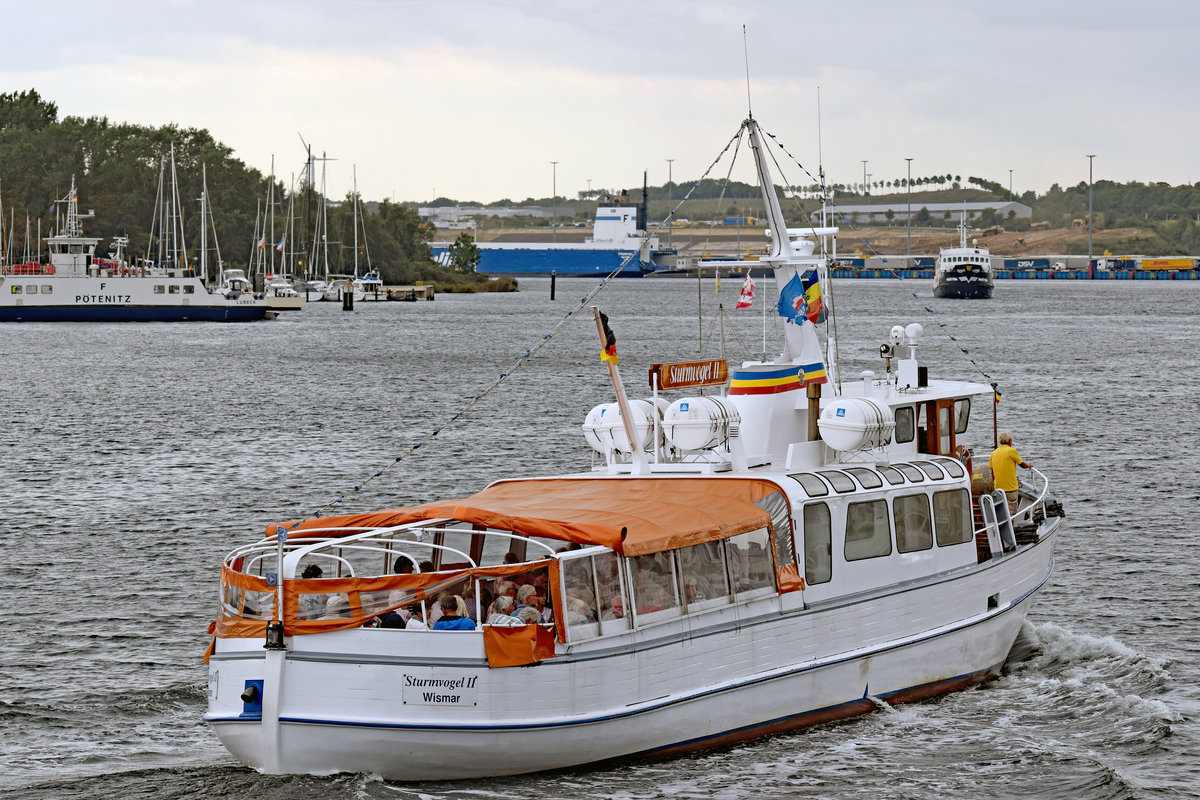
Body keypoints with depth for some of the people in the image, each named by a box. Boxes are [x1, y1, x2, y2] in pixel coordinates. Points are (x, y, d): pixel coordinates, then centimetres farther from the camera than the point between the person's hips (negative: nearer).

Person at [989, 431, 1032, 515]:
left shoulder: (994, 453, 7)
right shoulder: (1012, 451, -8)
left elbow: (992, 473, 12)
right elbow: (1022, 465, 5)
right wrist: (1029, 465, 27)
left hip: (998, 488, 5)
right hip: (1010, 488, -5)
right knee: (1011, 513, -3)